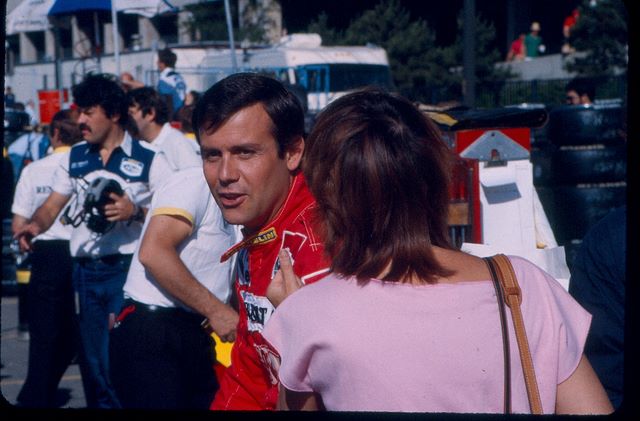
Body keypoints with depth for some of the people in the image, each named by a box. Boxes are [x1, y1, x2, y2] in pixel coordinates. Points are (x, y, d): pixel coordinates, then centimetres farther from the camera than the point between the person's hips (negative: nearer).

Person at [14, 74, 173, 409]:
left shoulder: (148, 159, -4)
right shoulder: (75, 157, 13)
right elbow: (52, 205, 12)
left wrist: (136, 211, -21)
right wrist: (36, 224, -8)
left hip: (127, 268, -5)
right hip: (85, 269, 6)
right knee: (91, 360, 12)